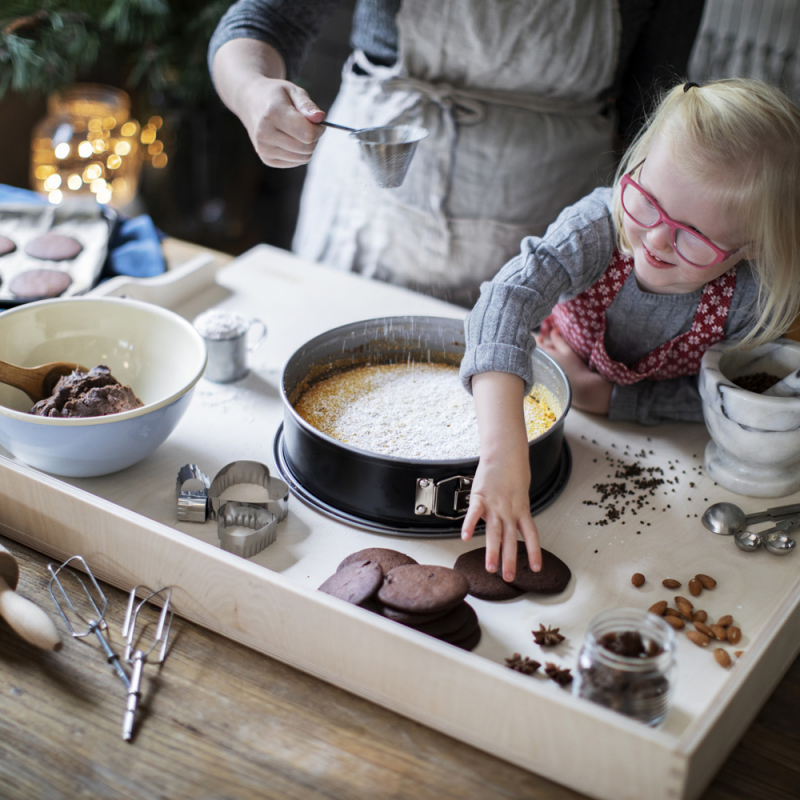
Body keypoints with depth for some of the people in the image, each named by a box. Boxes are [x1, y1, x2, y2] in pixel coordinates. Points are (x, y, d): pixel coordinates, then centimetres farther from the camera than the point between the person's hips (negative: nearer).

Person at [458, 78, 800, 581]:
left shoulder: (752, 299, -32)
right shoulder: (599, 228, -37)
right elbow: (510, 298, -54)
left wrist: (606, 397, -28)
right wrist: (504, 454, -67)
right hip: (551, 387, 2)